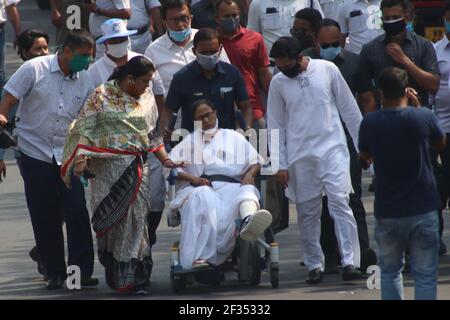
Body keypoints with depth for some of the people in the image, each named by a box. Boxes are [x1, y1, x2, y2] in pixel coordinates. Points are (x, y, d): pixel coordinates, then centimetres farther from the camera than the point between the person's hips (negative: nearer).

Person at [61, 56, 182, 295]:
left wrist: (165, 160, 9)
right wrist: (81, 159, -14)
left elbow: (153, 133, 18)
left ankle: (134, 277, 1)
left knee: (136, 215, -4)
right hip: (107, 166, -4)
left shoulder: (147, 97, 12)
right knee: (109, 218, -4)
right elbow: (85, 129, -4)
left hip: (136, 166, 4)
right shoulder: (102, 96, -2)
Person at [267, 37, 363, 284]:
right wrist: (279, 164, 2)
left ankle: (350, 262, -16)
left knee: (340, 203, -13)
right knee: (307, 212, 3)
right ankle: (314, 265, 12)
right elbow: (275, 125, 8)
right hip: (300, 156, 2)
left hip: (332, 149, -2)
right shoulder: (278, 83, 4)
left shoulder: (327, 70, 0)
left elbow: (349, 108, 6)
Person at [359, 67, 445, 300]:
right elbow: (440, 143, 12)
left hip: (387, 212, 1)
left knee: (389, 271, 18)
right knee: (425, 275, 3)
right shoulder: (423, 117, -9)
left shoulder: (369, 123, -5)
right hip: (423, 209, -1)